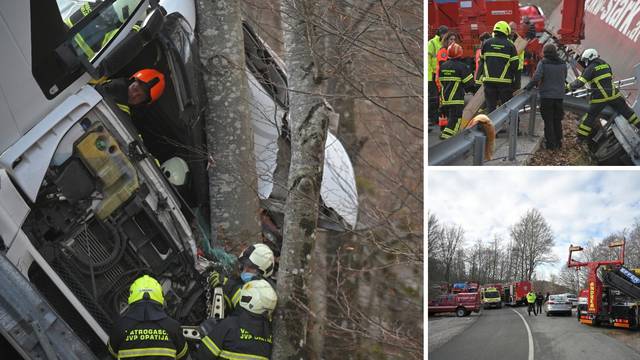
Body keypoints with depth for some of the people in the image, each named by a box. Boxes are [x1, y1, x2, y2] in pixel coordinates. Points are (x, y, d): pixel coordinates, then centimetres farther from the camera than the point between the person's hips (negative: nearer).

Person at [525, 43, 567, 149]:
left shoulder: (543, 63, -11)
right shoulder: (562, 64, 4)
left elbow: (536, 78, -19)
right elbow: (564, 78, 13)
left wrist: (527, 88, -7)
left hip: (546, 96, -4)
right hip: (559, 96, 4)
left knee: (548, 121, 2)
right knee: (557, 120, 15)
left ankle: (550, 143, 2)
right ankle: (558, 142, 20)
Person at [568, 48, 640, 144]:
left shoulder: (590, 69, -8)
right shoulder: (605, 64, 11)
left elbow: (580, 83, -14)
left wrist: (569, 87, -1)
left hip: (600, 97, -5)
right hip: (613, 94, 5)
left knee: (590, 116, 4)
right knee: (626, 111, 16)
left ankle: (582, 137, 5)